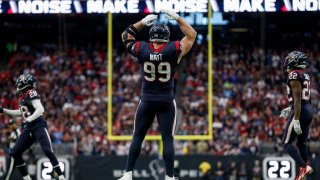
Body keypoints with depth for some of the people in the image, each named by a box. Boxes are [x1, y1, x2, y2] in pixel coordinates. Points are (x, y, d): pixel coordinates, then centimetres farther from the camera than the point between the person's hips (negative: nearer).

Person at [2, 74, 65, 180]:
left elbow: (40, 110, -24)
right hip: (28, 130, 9)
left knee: (48, 151, -21)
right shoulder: (22, 96, 13)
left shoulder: (31, 94, -12)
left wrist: (28, 120, -32)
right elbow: (21, 112, 29)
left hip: (39, 127, -9)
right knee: (14, 153, 6)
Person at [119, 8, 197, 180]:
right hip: (166, 101, -1)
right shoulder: (173, 50, -9)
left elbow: (126, 35, 13)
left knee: (137, 137, 6)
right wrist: (177, 18, 6)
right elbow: (192, 35, 5)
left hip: (146, 101, 1)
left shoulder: (141, 50, -6)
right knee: (168, 138, 0)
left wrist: (143, 22, 13)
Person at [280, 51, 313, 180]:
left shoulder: (294, 75, -14)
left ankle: (304, 167, -20)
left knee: (287, 143, -5)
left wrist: (296, 120, -22)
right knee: (301, 144, 12)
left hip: (300, 111, -9)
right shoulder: (306, 76, 15)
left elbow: (297, 99, -20)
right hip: (309, 111, 9)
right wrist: (290, 109, 28)